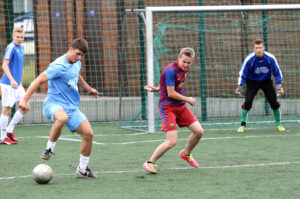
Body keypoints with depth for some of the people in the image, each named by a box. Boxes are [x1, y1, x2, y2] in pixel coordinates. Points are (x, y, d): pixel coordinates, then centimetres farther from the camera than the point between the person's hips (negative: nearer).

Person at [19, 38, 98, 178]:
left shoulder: (76, 64, 10)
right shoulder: (59, 66, -17)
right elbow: (39, 80, -20)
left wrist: (88, 88, 45)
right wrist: (25, 100, -26)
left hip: (71, 107, 8)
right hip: (54, 103, -8)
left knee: (88, 133, -5)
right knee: (62, 118, -43)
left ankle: (82, 169, 10)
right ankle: (49, 148, -22)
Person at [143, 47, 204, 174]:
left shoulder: (185, 69, 5)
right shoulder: (171, 70, -22)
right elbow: (171, 93, -22)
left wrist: (158, 89, 16)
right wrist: (188, 100, -11)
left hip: (181, 106, 8)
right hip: (167, 107, -8)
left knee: (199, 131, 4)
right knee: (172, 141, -16)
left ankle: (186, 154, 31)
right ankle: (150, 163, 1)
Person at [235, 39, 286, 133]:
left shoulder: (270, 58, -20)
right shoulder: (249, 59, -24)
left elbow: (277, 72, -7)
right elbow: (242, 73, -13)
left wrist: (279, 86, -8)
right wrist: (239, 86, -18)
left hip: (266, 82, 1)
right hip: (252, 82, -1)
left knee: (274, 102, -7)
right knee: (247, 102, -18)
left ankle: (278, 124, 11)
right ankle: (242, 125, -7)